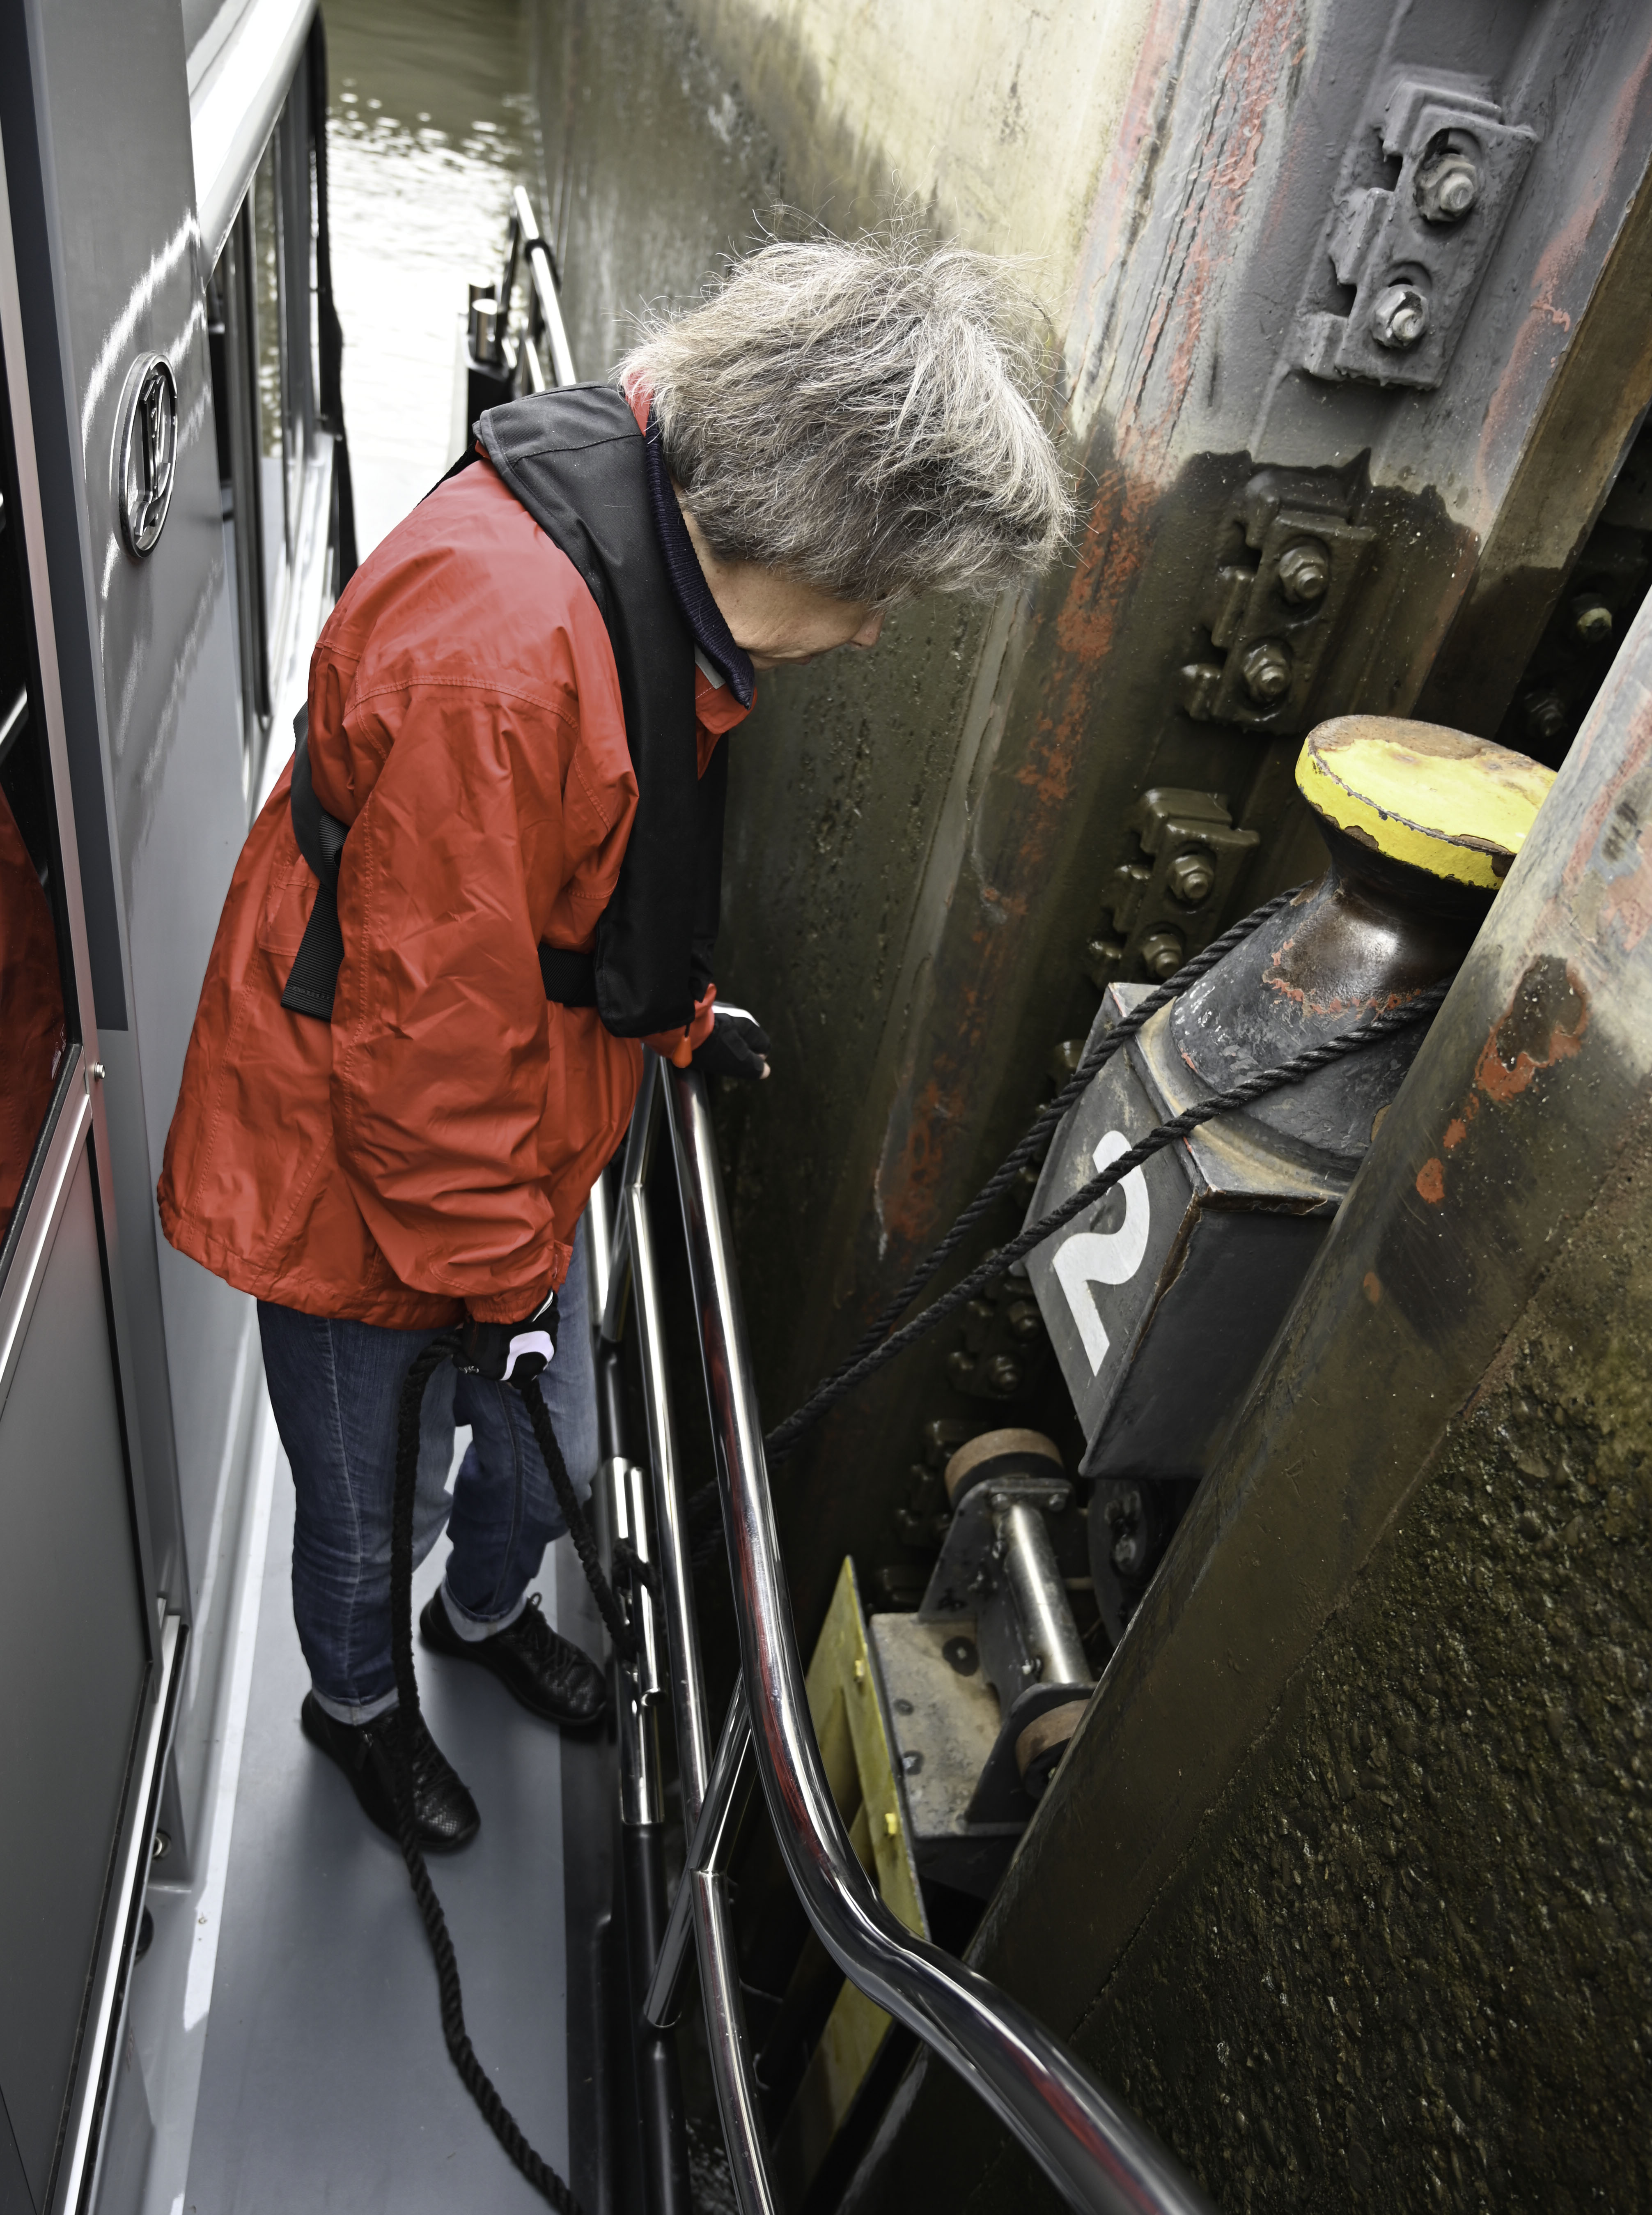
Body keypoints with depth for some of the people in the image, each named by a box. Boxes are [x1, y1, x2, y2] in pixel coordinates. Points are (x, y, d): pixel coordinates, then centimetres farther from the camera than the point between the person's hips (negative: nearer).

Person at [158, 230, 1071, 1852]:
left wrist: (682, 1019, 16)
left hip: (526, 1149, 8)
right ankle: (355, 1698, 52)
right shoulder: (493, 650, -35)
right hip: (360, 1185, -8)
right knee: (374, 1509, 18)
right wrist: (501, 1280, -16)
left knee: (550, 1450, 25)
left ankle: (488, 1610, 59)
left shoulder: (665, 553, -2)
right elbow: (427, 1031, -28)